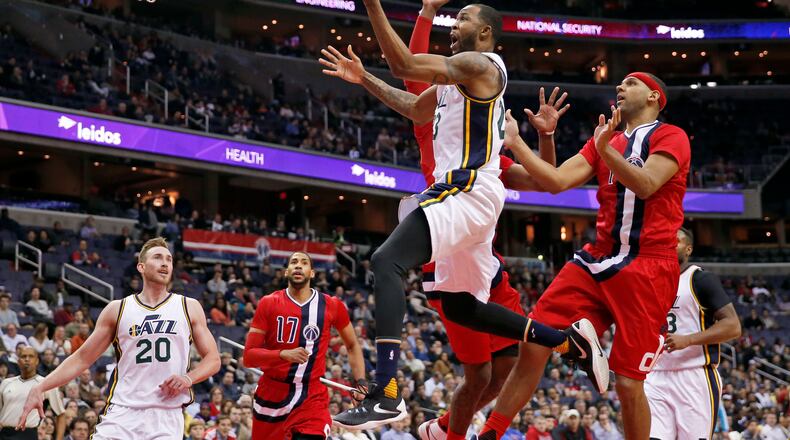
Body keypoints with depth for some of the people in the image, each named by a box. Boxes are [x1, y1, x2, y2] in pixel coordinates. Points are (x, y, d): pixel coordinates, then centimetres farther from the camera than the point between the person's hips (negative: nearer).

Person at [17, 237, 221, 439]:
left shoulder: (189, 307, 9)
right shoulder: (117, 309, 9)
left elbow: (213, 359, 11)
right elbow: (82, 358, 11)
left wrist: (188, 379, -9)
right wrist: (39, 389, 0)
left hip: (167, 416, 0)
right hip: (122, 414, 0)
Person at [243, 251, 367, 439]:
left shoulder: (332, 306, 1)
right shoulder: (268, 304, -3)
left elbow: (352, 346, 17)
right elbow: (248, 356, -7)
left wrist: (360, 381, 3)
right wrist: (284, 354, -23)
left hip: (313, 398, -1)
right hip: (272, 395, 1)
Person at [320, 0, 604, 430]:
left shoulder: (480, 65, -7)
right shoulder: (457, 76, 23)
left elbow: (404, 63, -17)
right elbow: (415, 109, 36)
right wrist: (364, 79, 29)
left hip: (469, 193, -11)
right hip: (461, 194, 11)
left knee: (385, 262, -24)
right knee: (460, 307, 18)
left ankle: (385, 394, -34)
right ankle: (569, 341, 23)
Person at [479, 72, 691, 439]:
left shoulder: (671, 137, 1)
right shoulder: (603, 142, 21)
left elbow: (646, 185, -17)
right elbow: (557, 182, 9)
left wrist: (605, 148, -30)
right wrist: (515, 143, 1)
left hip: (648, 270, -6)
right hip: (597, 261, 6)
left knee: (628, 382, -6)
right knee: (533, 346, -5)